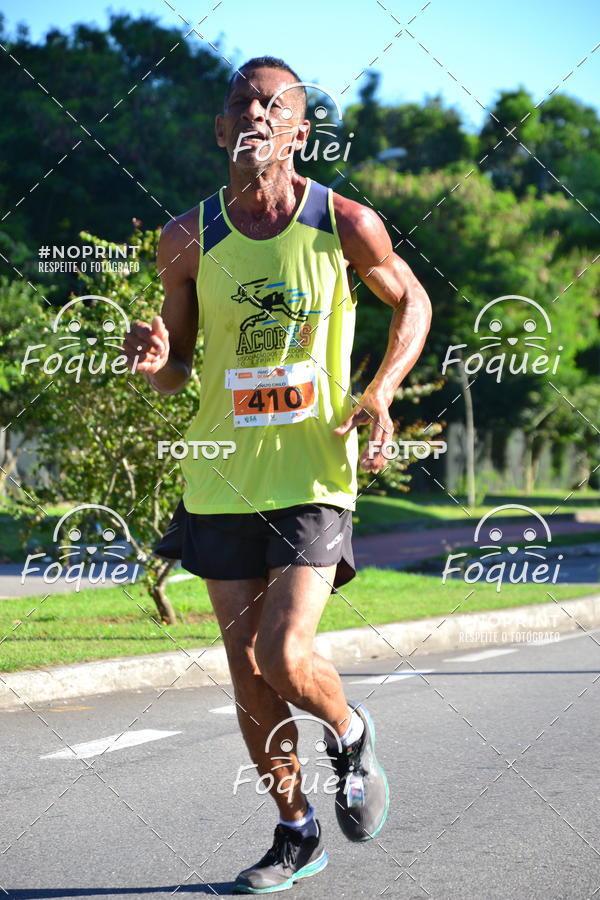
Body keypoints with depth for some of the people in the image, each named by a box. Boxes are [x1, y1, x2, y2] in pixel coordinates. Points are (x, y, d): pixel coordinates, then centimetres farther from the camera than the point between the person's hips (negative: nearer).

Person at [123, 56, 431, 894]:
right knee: (247, 668, 7)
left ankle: (351, 734, 19)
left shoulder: (346, 225, -6)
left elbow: (412, 302, 11)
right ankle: (295, 831, 26)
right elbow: (175, 373, 8)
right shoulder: (189, 238, -1)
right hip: (223, 479, 3)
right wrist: (154, 359, -17)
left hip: (314, 475, -3)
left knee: (285, 656, -16)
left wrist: (381, 392, -5)